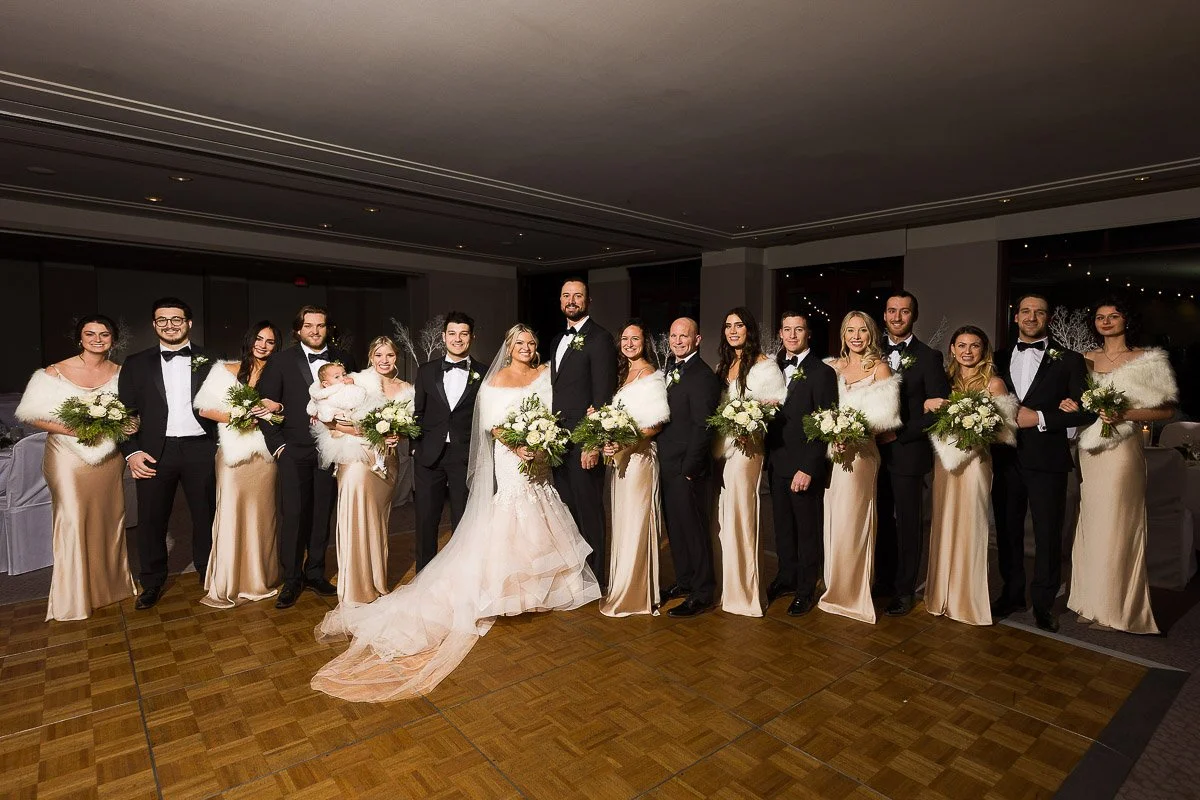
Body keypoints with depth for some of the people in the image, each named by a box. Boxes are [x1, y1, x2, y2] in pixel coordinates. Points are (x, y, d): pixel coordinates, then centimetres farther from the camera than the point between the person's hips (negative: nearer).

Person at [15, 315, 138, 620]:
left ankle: (111, 581, 32)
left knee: (110, 518, 13)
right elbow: (33, 415, -8)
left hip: (109, 456, 3)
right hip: (69, 457, -3)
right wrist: (73, 430, -21)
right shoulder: (56, 373, -9)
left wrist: (129, 425, -12)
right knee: (73, 521, 3)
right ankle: (75, 595, 20)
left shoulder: (119, 373, 1)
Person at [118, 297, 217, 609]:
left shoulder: (208, 361, 7)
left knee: (206, 515, 9)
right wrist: (131, 451, -4)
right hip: (155, 452, 1)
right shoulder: (137, 363, 8)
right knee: (151, 521, 7)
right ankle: (152, 583, 25)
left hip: (200, 450, 0)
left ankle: (208, 572, 27)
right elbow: (125, 410, 5)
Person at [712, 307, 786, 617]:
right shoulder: (723, 365, 16)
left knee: (739, 516, -2)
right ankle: (726, 583, 24)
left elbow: (777, 407, -7)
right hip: (718, 446, 7)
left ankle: (742, 590, 12)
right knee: (721, 517, 11)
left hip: (745, 448, -7)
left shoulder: (764, 365, -5)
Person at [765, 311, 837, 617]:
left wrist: (808, 468, -17)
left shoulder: (822, 372, -9)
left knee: (808, 529, 8)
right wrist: (769, 457, 0)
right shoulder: (774, 369, 10)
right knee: (782, 526, 17)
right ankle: (786, 578, 34)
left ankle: (806, 589, 24)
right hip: (777, 463, 6)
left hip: (805, 466, -5)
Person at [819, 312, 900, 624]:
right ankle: (836, 587, 24)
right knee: (834, 521, 10)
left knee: (851, 521, 1)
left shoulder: (880, 368, -3)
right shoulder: (835, 367, 11)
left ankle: (853, 592, 17)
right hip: (832, 450, 4)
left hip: (860, 453, -4)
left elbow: (884, 418, -9)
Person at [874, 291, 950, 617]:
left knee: (908, 522, 7)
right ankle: (884, 580, 26)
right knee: (882, 519, 11)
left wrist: (901, 433, -15)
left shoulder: (929, 357, -4)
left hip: (908, 452, -4)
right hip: (876, 450, 4)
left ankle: (904, 589, 20)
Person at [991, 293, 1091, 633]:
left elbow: (1085, 411, -5)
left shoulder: (1068, 360, 1)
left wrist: (1039, 418, -14)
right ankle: (1012, 594, 27)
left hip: (1047, 460, -3)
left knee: (1048, 535, 5)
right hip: (1006, 458, 3)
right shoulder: (1000, 360, 10)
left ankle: (1043, 602, 22)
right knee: (1007, 531, 12)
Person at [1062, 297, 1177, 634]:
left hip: (1122, 451, -4)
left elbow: (1167, 410, -3)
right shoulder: (1085, 360, 10)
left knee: (1118, 526, 0)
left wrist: (1126, 414, -18)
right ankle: (1092, 600, 18)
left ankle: (1119, 607, 14)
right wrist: (1068, 405, -2)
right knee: (1091, 524, 7)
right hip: (1089, 450, 4)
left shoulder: (1146, 360, -1)